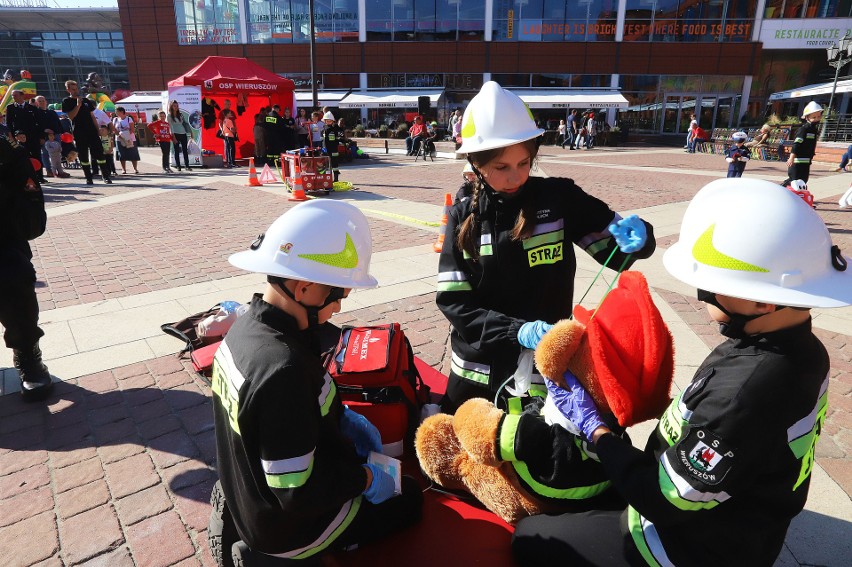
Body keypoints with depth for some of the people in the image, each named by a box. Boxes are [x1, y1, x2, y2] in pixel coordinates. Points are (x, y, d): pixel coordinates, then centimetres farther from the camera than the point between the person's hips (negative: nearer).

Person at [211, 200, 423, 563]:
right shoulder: (283, 369, -38)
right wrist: (365, 479, -17)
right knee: (409, 496, 14)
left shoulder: (247, 326, -10)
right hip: (291, 532, -7)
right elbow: (299, 493, -31)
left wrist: (341, 418, 1)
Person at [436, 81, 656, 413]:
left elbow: (618, 254, -1)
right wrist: (516, 330, -24)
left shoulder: (560, 198, -8)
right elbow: (452, 301, -11)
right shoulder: (463, 216, -6)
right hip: (476, 371, 2)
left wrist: (637, 236, -24)